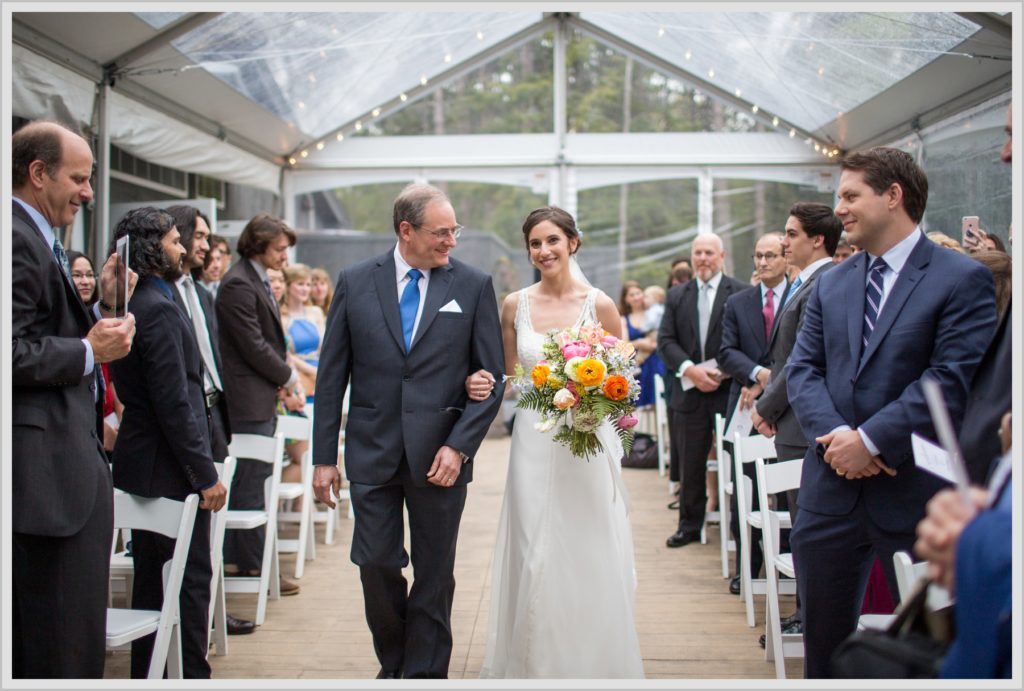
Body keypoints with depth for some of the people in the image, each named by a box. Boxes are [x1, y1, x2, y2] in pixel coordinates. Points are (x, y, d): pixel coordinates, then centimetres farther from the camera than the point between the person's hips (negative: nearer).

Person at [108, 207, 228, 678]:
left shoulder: (131, 305, 11)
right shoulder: (158, 309, -19)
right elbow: (174, 403, -22)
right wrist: (206, 474, -19)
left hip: (138, 463, 10)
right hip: (170, 468, -10)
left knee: (149, 578, 17)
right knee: (192, 578, 0)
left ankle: (143, 674, 26)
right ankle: (193, 674, 6)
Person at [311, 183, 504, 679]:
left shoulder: (474, 285, 0)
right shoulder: (355, 282, 2)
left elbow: (491, 377, -1)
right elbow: (331, 376, 4)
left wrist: (459, 446, -11)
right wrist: (323, 456, 1)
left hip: (439, 455, -1)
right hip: (372, 452, 1)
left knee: (434, 576, 8)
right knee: (376, 566, 5)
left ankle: (425, 673, 23)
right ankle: (392, 666, 30)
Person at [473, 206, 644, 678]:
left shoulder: (599, 304, -3)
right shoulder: (515, 305, 3)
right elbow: (508, 377, 12)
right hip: (533, 441, 2)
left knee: (589, 554, 4)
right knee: (533, 554, 6)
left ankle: (593, 661, 20)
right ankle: (534, 661, 21)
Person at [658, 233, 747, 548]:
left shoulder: (741, 293, 0)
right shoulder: (676, 295, 11)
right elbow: (666, 341, 4)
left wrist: (725, 372, -14)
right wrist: (690, 369, -11)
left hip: (729, 391, -3)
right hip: (690, 392, 3)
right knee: (691, 463, 10)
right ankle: (689, 525, 21)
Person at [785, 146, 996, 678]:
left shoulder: (963, 280, -7)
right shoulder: (830, 284, 11)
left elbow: (953, 381, -15)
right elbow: (802, 368, 5)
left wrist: (869, 439, -17)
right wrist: (836, 434, -13)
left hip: (914, 492, -5)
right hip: (831, 487, 5)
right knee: (823, 641, 14)